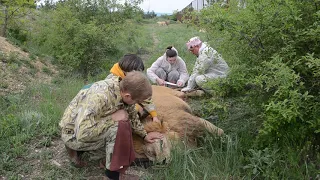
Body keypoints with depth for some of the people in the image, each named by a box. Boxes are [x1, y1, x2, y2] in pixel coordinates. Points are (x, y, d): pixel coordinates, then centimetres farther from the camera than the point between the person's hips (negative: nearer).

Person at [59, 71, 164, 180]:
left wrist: (144, 135, 7)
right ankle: (113, 170, -10)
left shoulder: (124, 87, -13)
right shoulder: (99, 97, -37)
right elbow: (82, 133, -39)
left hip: (87, 126, 8)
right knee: (118, 126, -27)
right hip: (73, 134, -8)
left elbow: (132, 115, 6)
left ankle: (78, 148, 18)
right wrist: (112, 118, -33)